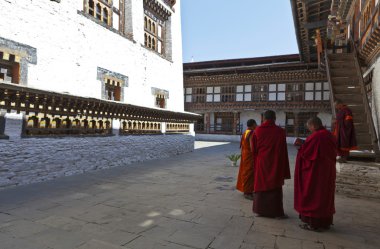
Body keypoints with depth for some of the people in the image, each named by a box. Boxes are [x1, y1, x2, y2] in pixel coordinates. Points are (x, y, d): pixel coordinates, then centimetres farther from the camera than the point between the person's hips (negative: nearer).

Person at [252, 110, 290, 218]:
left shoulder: (257, 131, -5)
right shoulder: (280, 131, -9)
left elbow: (254, 149, 0)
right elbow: (283, 151, -6)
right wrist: (284, 168, 3)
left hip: (261, 163, 2)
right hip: (275, 164, -1)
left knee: (261, 185, 12)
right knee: (275, 187, 8)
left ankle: (260, 210, 20)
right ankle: (277, 212, 15)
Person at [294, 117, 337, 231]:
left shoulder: (315, 136, -21)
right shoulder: (330, 136, 6)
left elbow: (304, 152, -18)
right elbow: (333, 153, 16)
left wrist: (301, 145, 3)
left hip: (314, 172, -8)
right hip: (328, 172, 9)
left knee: (312, 196, 2)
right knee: (325, 194, 16)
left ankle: (313, 223, 8)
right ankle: (325, 222, 25)